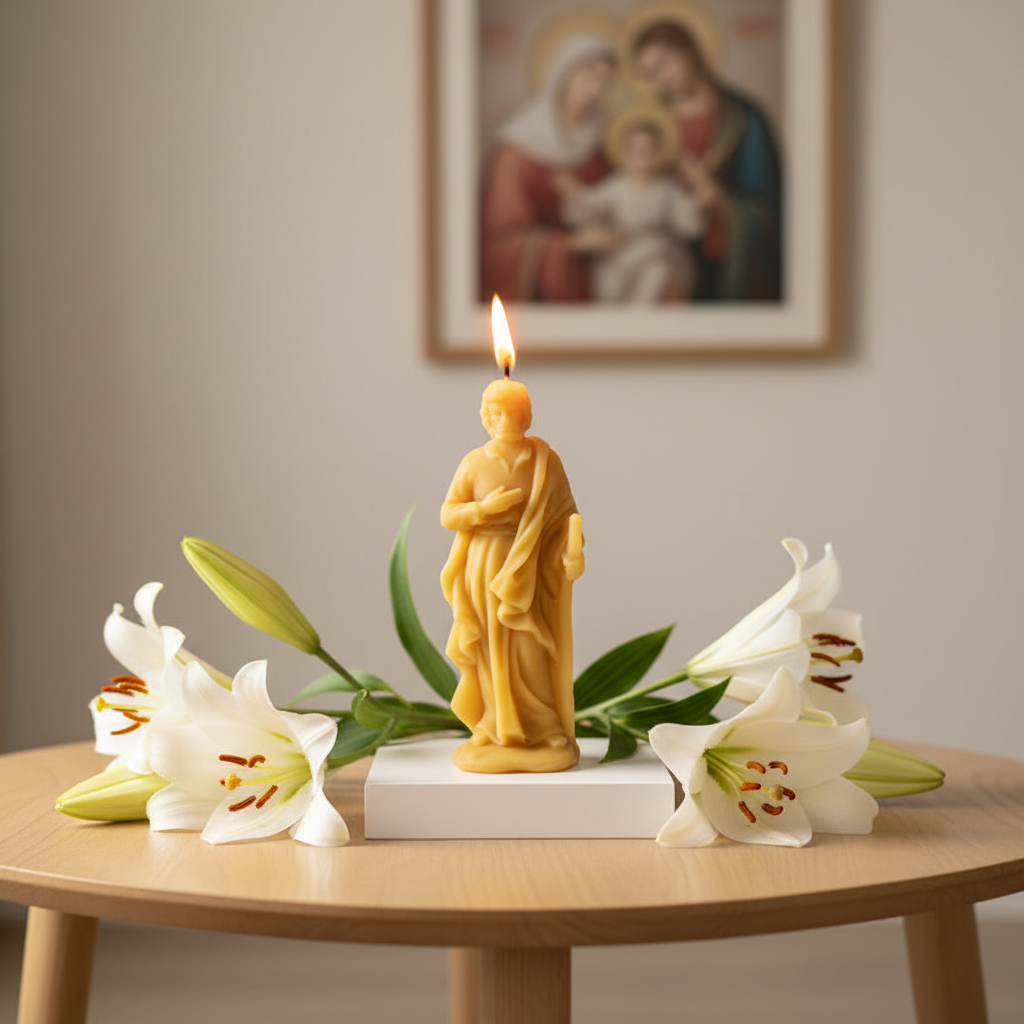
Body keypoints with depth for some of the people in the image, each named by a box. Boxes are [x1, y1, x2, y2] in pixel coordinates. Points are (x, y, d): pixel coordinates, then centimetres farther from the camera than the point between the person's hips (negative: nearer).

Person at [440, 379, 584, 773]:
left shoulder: (546, 460, -2)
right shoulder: (474, 463, -1)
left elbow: (566, 511, -2)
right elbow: (448, 516, -1)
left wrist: (573, 549, -18)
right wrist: (485, 508, -18)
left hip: (534, 569, 0)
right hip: (488, 568, 1)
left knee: (535, 652, -2)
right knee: (493, 650, 2)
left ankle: (544, 734, 7)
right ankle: (496, 732, 11)